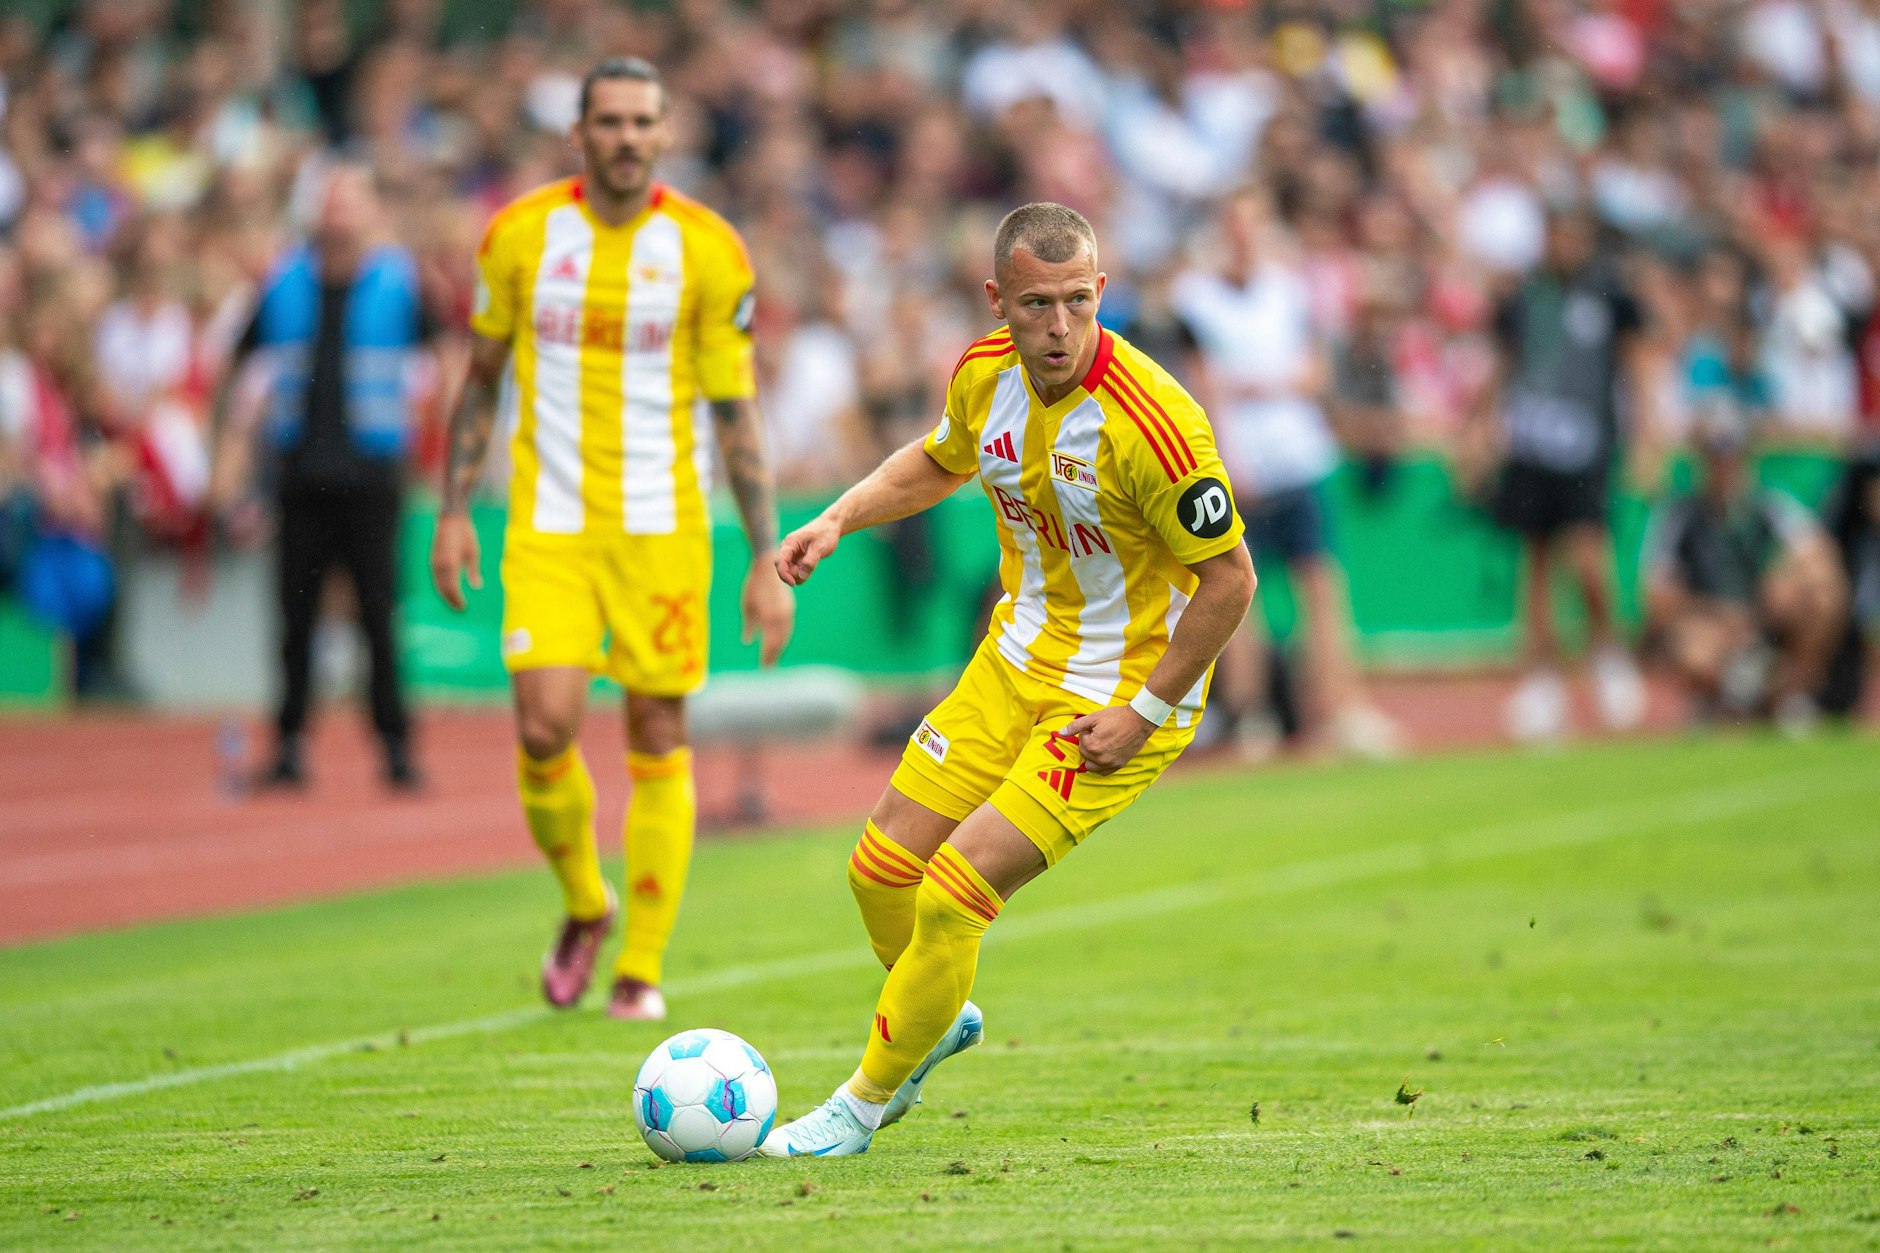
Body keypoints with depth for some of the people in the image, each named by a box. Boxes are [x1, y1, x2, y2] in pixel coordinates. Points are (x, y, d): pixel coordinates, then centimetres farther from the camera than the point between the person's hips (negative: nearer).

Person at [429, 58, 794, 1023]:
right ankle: (582, 907, 15)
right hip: (549, 523, 0)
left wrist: (766, 560, -5)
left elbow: (737, 413, 0)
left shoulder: (707, 251, -4)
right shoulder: (520, 235, 0)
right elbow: (482, 378, 11)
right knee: (545, 726, -13)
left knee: (658, 741, 1)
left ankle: (642, 966, 13)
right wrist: (454, 511, 5)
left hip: (660, 525, 0)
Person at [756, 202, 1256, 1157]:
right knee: (882, 870, 8)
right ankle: (939, 1019, 40)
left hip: (1126, 695, -7)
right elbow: (939, 461, 17)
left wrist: (1145, 714, -18)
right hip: (1017, 659, 7)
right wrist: (840, 518, 1)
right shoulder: (985, 375, -7)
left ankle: (868, 1101, 10)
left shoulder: (1151, 421, -29)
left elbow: (1230, 579, -20)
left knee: (952, 896, -12)